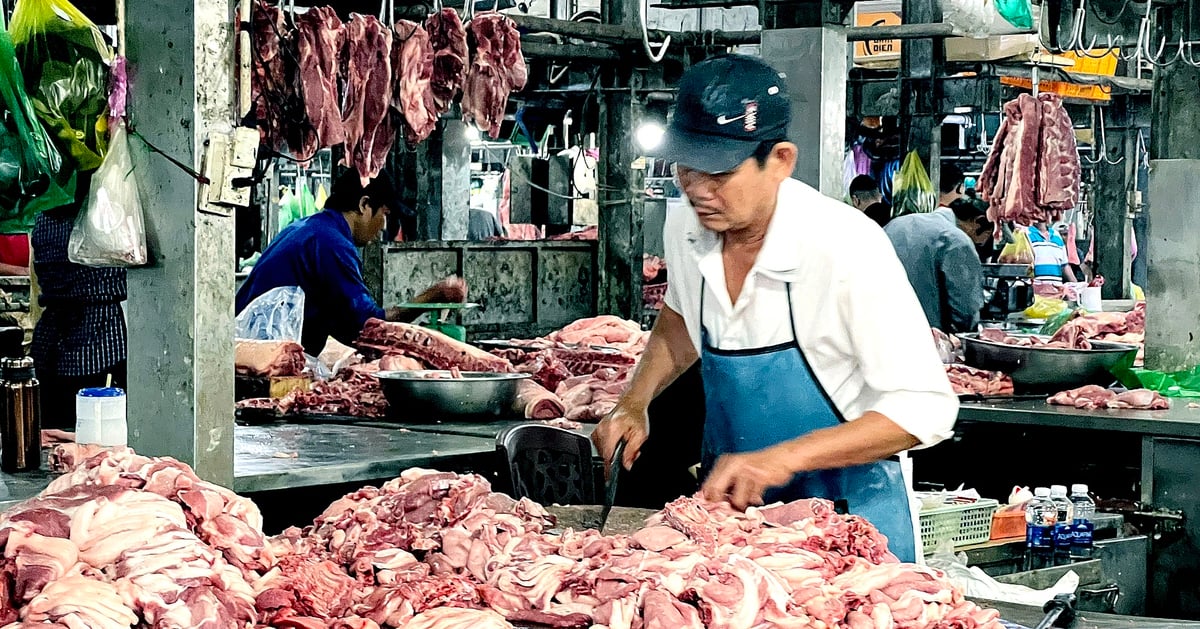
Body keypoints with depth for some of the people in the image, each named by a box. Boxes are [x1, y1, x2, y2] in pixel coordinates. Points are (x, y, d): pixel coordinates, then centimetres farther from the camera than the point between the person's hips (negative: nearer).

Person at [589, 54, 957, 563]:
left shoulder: (845, 247, -26)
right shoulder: (685, 228, -8)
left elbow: (924, 408, -25)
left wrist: (784, 457, -32)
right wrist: (634, 402, 0)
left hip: (846, 518, -5)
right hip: (732, 504, 5)